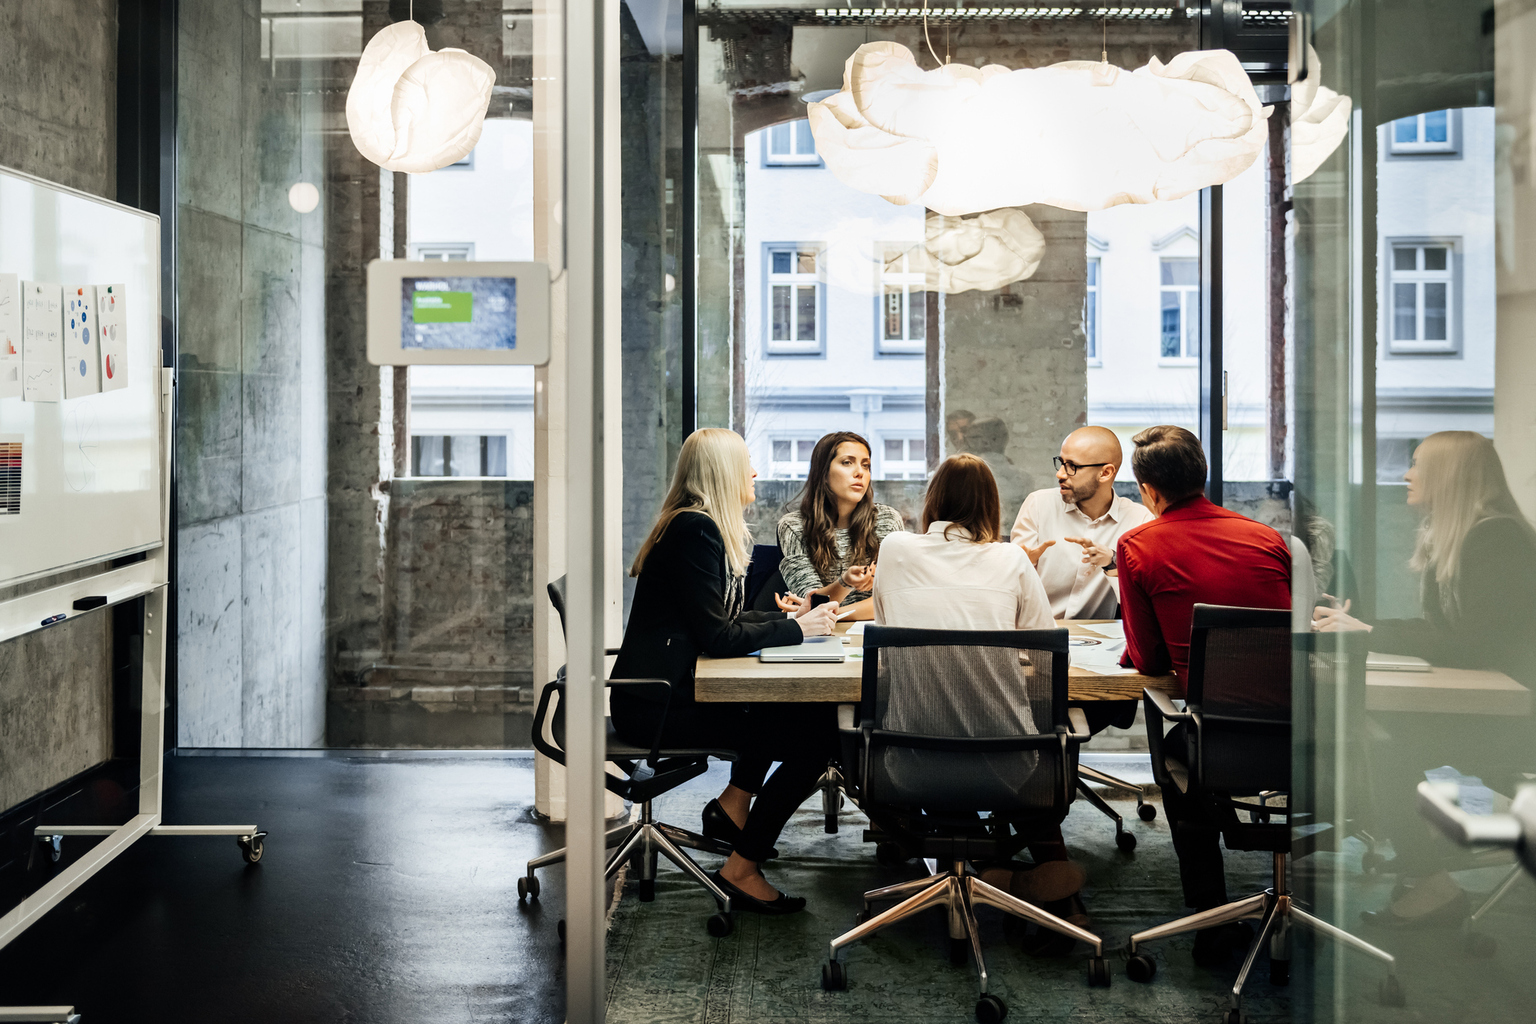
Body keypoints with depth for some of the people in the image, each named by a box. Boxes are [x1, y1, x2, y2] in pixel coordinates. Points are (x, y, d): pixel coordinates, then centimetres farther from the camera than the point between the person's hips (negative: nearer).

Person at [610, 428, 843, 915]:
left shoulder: (702, 527, 15)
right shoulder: (694, 531, -16)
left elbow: (726, 620, 20)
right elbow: (717, 637, -19)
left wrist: (791, 618, 9)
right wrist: (795, 629, -9)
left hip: (672, 689, 10)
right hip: (655, 706, -10)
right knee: (818, 732, -14)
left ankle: (734, 804, 18)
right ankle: (741, 870, -6)